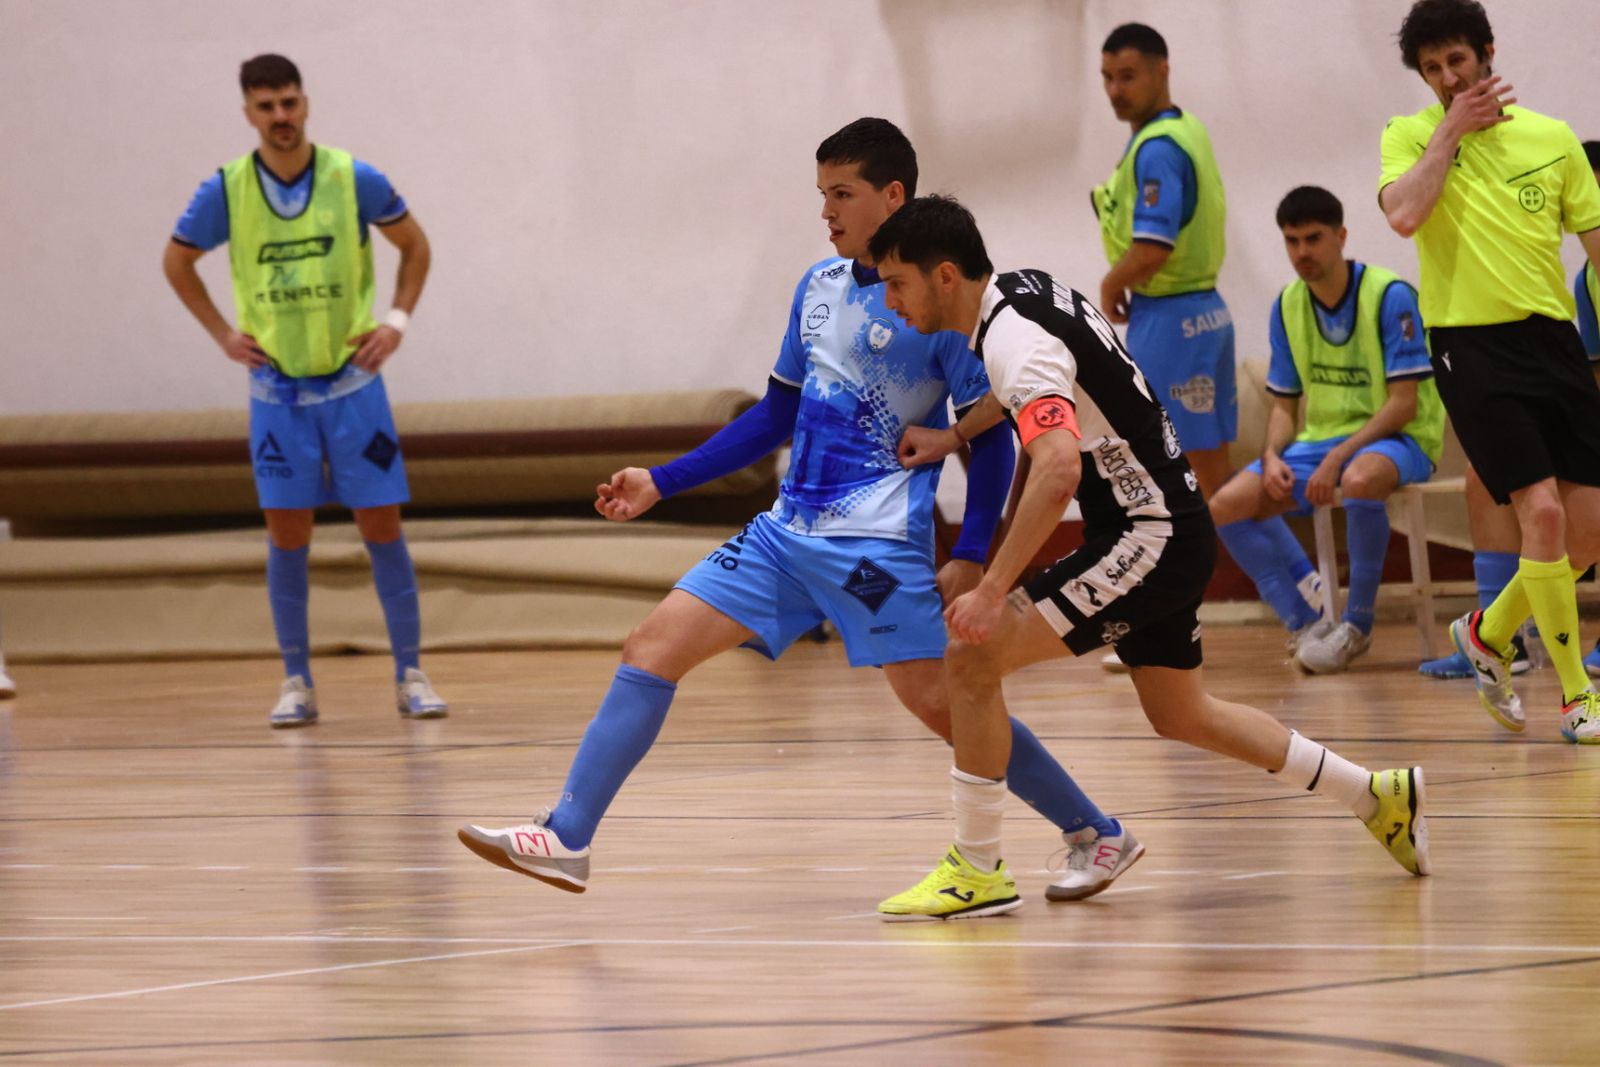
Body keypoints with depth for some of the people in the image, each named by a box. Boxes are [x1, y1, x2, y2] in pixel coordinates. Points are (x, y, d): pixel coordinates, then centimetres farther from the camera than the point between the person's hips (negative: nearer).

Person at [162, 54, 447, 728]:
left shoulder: (354, 180, -7)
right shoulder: (225, 191, -6)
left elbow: (414, 245, 9)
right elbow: (177, 263, 11)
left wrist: (397, 319, -3)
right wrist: (222, 334, 3)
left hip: (352, 380, 0)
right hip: (276, 388, 1)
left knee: (381, 527, -2)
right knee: (287, 534, -1)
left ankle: (409, 677, 4)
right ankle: (296, 683, 7)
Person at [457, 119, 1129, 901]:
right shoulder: (819, 287, 13)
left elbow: (991, 438, -6)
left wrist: (971, 557, -15)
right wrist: (660, 483, 18)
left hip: (879, 543, -7)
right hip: (789, 532, 7)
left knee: (936, 700, -12)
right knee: (654, 645, -2)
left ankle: (1096, 833, 3)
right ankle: (565, 838, -3)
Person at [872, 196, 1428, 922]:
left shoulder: (1013, 338, -23)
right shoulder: (1020, 290, 7)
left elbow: (1058, 471, -37)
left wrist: (991, 591, -37)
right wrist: (950, 438, 23)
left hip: (1147, 538, -10)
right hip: (1170, 533, 10)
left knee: (973, 655, -15)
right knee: (1181, 717, 24)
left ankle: (977, 872, -8)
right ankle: (1381, 796, 34)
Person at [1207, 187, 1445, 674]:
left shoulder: (1391, 296, -13)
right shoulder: (1288, 305, 6)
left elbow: (1403, 402, -16)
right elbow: (1284, 403, 12)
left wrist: (1338, 457, -24)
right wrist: (1272, 456, -9)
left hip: (1394, 438, -6)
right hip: (1319, 439, 6)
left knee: (1360, 480, -42)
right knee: (1226, 506, -14)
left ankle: (1358, 624, -22)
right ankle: (1304, 624, -9)